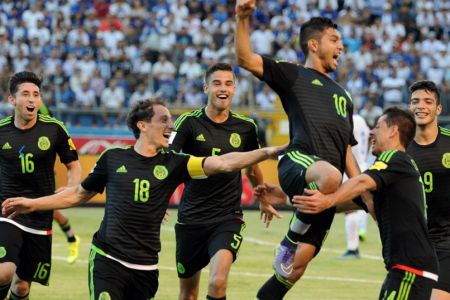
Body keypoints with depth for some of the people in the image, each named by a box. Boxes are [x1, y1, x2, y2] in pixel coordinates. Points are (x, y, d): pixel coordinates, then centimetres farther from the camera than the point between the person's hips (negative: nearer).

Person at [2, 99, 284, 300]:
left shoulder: (173, 164, 3)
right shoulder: (113, 157, 3)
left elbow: (223, 163, -9)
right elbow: (80, 193, 17)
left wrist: (267, 152, -21)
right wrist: (32, 204, 16)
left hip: (145, 267, 2)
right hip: (107, 259, -2)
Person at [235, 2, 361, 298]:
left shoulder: (342, 94, 34)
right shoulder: (292, 74, 15)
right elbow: (246, 58, 0)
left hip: (325, 183, 6)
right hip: (299, 163, -6)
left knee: (301, 259, -4)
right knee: (330, 176, -41)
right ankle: (289, 242, -21)